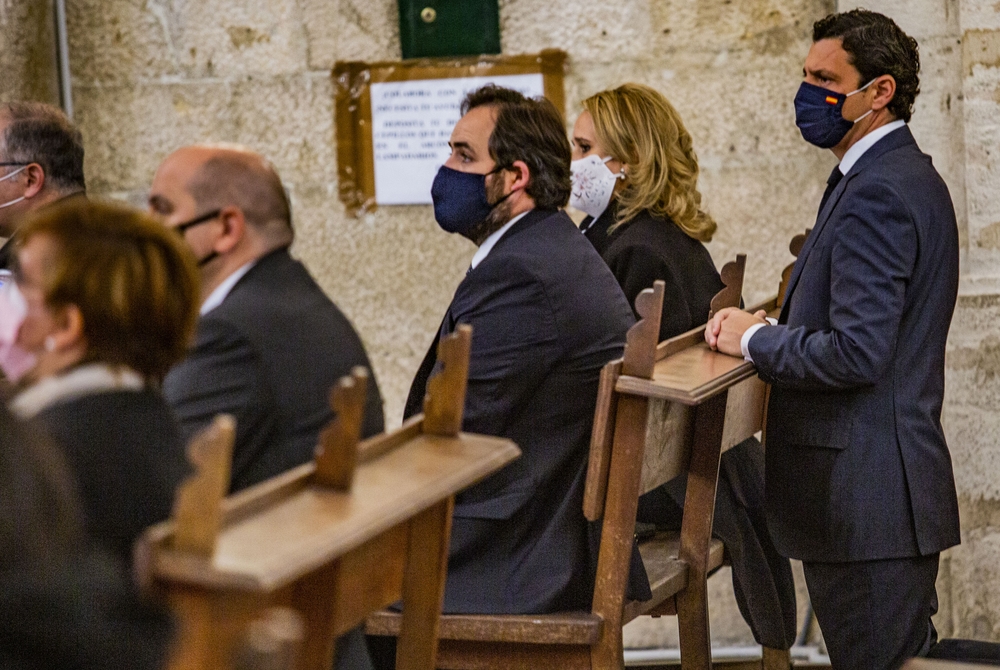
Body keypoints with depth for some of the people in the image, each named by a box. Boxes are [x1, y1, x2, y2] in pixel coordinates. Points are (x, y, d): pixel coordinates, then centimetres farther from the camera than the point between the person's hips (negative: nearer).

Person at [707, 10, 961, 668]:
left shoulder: (876, 193, -18)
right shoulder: (909, 175, 14)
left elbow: (857, 353, -24)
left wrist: (754, 339, -10)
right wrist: (771, 327, 6)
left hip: (865, 496, -11)